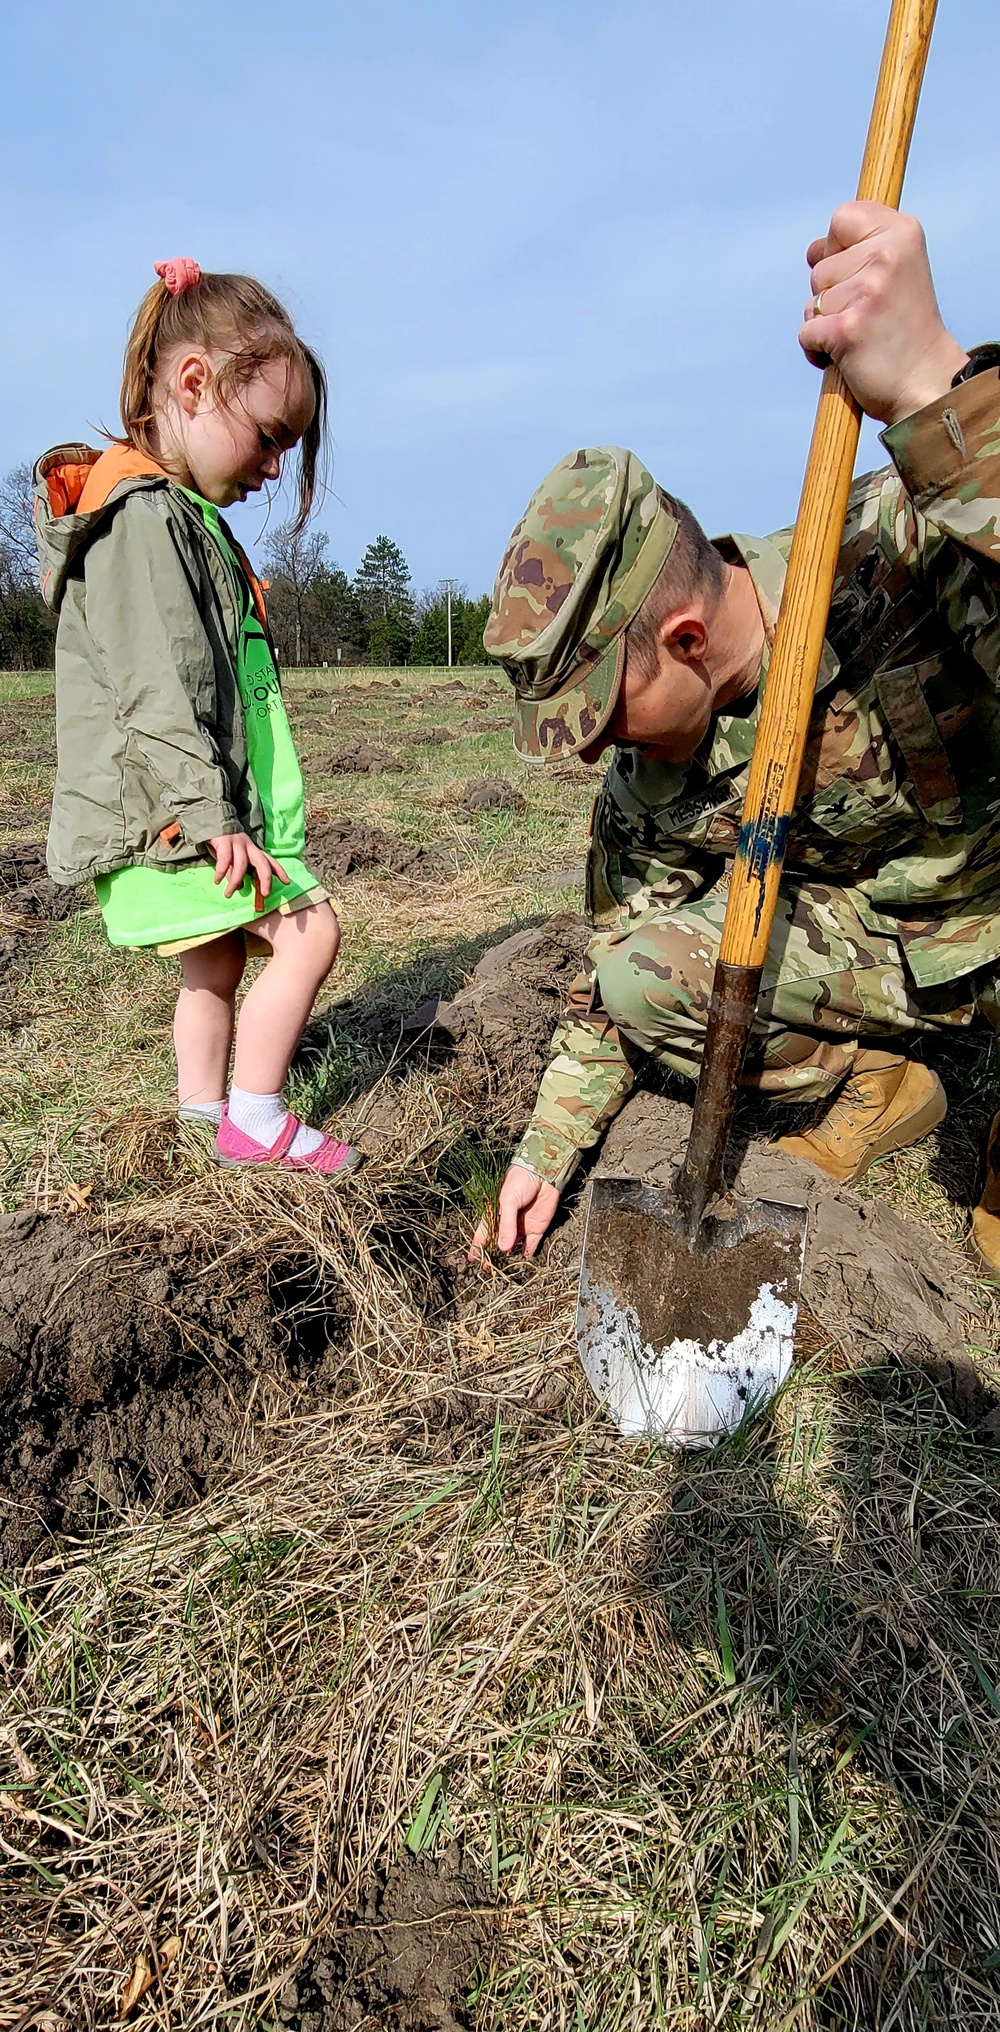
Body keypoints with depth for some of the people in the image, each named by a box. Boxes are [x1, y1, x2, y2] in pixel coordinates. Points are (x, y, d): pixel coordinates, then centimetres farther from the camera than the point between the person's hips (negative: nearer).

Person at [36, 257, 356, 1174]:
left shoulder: (181, 515, 21)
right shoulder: (142, 516, -13)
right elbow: (158, 691, -22)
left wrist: (224, 809, 25)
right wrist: (209, 815, -25)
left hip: (195, 813, 11)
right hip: (167, 820, -11)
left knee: (217, 961, 17)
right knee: (309, 930, -12)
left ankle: (204, 1110, 31)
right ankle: (257, 1119, -1)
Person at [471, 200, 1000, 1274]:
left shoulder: (907, 542, -28)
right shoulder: (645, 775, -13)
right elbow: (615, 960, -2)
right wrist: (547, 1148, 1)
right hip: (861, 934, 4)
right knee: (637, 977, -16)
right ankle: (871, 1078, 9)